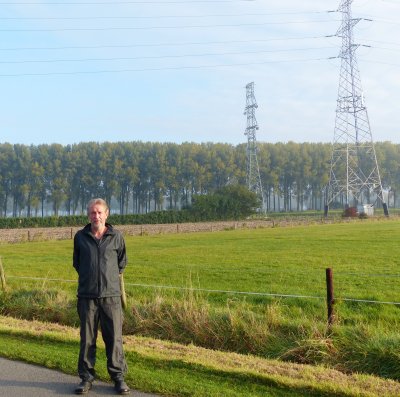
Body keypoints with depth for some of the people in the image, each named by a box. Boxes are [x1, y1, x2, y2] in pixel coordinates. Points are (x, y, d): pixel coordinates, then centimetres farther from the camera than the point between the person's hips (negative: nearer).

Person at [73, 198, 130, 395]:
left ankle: (118, 377, 15)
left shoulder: (116, 236, 1)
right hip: (87, 295, 1)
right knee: (87, 338, 7)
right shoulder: (80, 237, 3)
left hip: (111, 294, -1)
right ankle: (86, 377, 19)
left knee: (114, 338, 2)